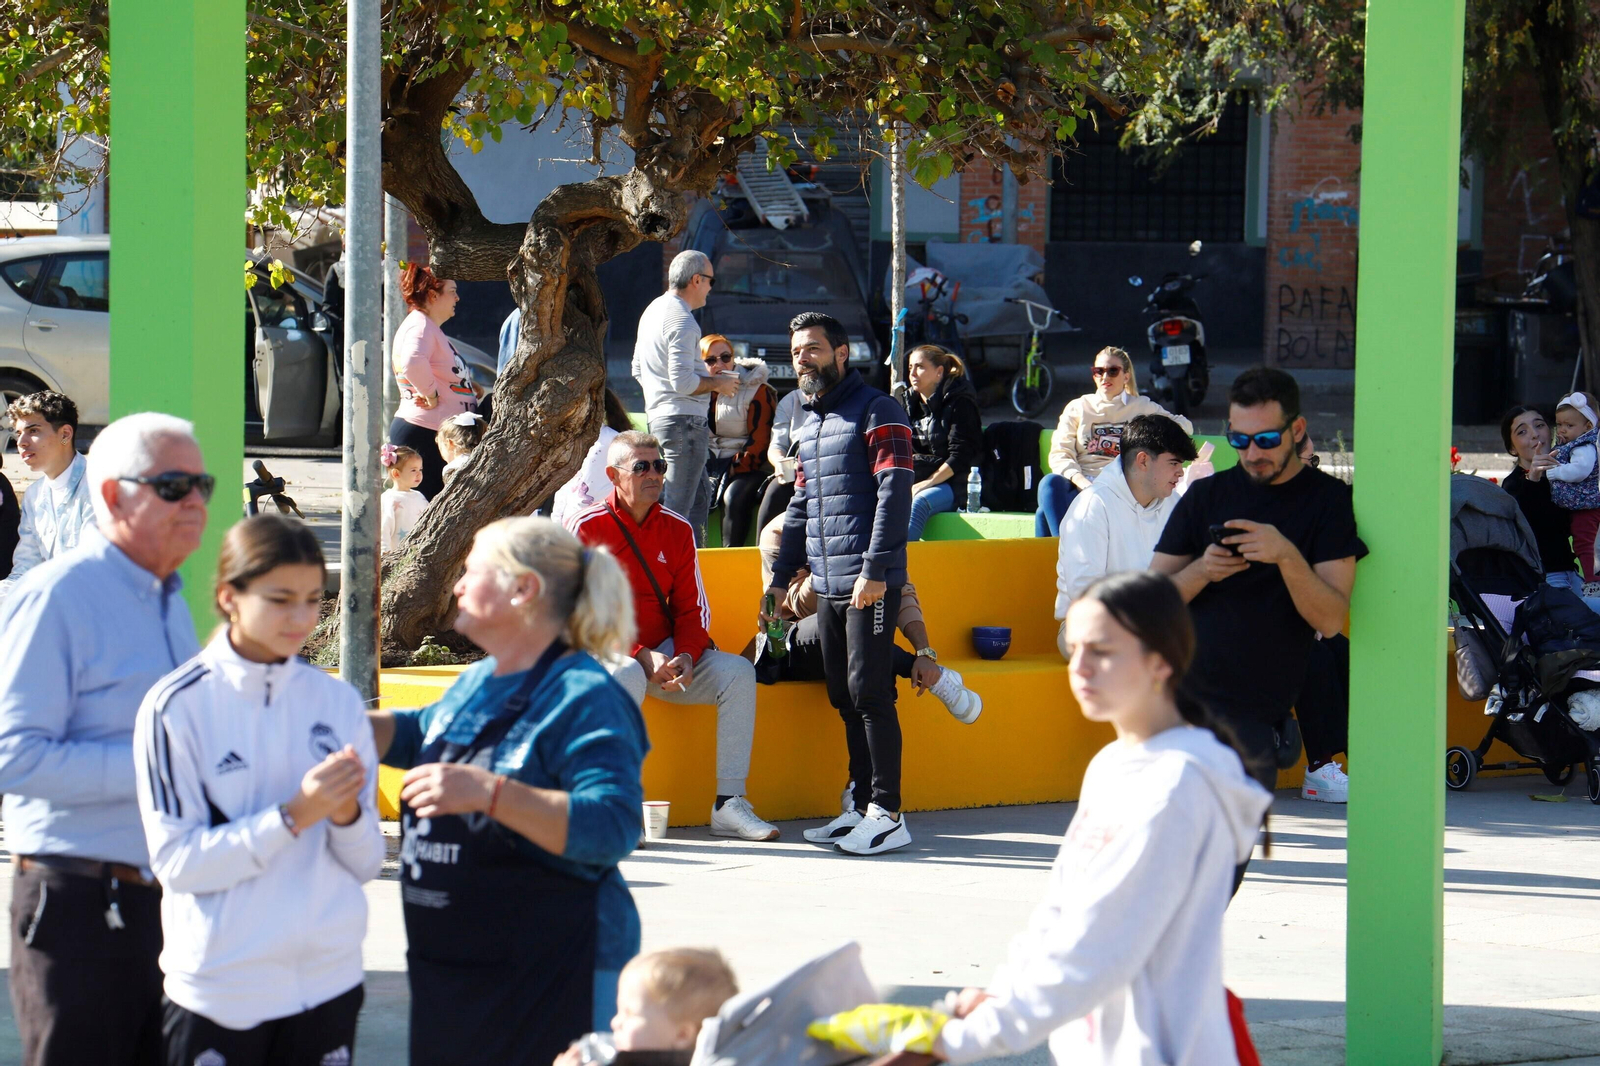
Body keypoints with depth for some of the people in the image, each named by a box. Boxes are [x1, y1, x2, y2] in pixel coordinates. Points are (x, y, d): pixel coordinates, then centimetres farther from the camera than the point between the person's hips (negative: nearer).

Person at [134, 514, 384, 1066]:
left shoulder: (338, 702, 5)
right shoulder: (176, 707, -7)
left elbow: (367, 863, 7)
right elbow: (177, 860, -12)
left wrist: (345, 814, -14)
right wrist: (293, 816, -19)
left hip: (328, 980, 4)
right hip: (217, 990, -3)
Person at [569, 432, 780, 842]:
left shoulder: (677, 529, 7)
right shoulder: (586, 528, -8)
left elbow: (692, 609, 8)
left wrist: (684, 658, -14)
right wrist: (641, 656, -23)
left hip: (665, 656, 5)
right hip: (601, 653, -5)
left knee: (738, 672, -15)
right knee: (626, 677, -39)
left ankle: (728, 805, -16)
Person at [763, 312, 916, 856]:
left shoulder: (877, 412, -5)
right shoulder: (809, 425, 20)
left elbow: (893, 493, -13)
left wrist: (874, 570, -21)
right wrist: (780, 579, 23)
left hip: (870, 584, -8)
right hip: (826, 586, 8)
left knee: (869, 694, -10)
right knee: (844, 699, 9)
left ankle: (886, 814, -8)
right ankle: (861, 807, 14)